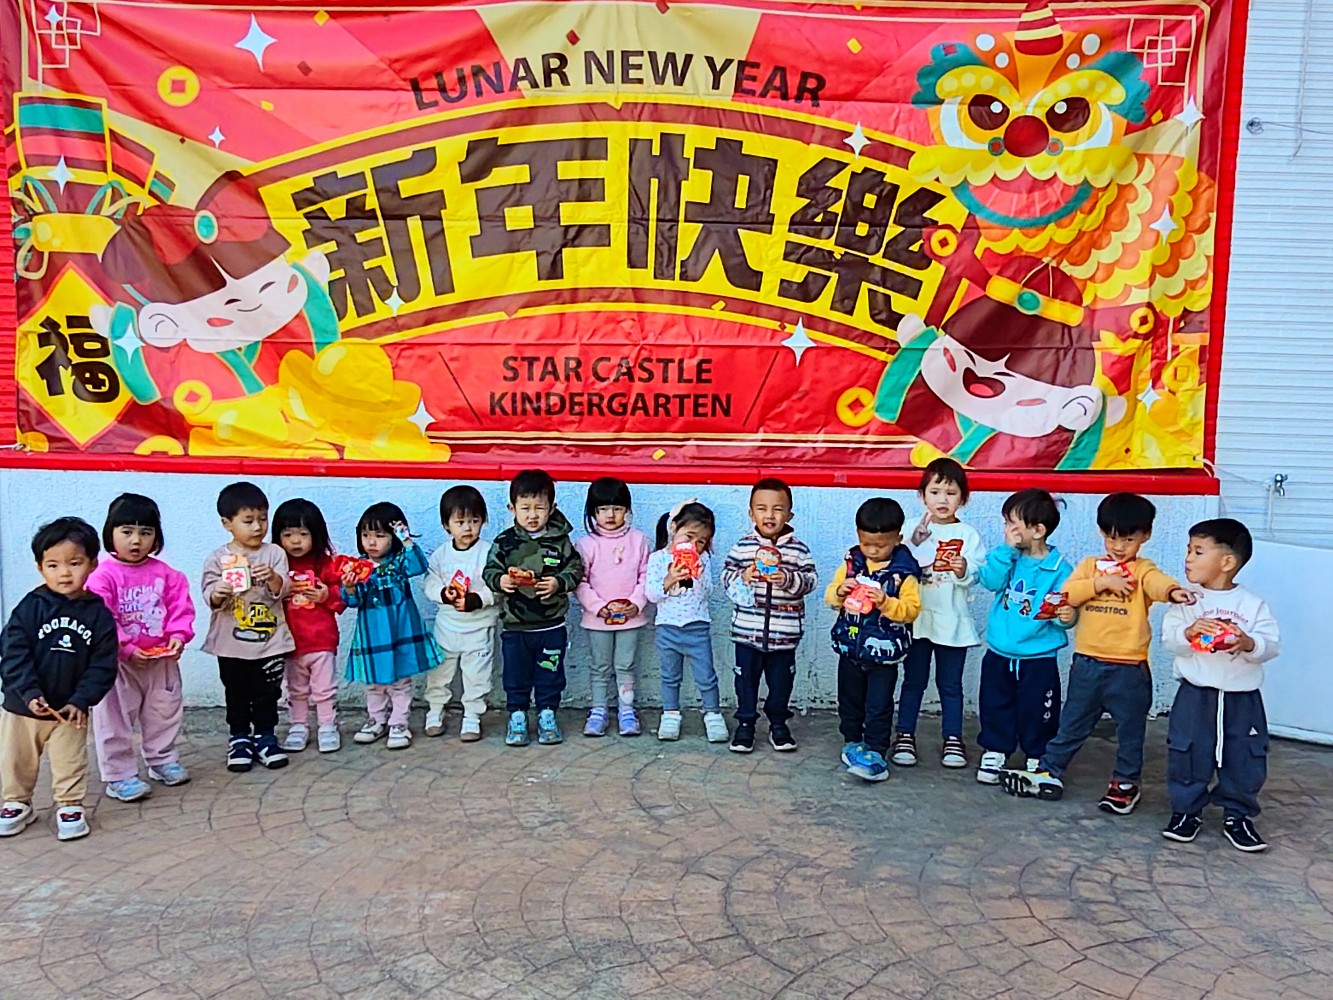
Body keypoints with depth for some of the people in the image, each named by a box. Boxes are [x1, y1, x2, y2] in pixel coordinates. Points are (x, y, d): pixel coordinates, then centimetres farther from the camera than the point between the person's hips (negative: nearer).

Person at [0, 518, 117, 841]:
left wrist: (81, 702, -16)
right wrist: (30, 694, -23)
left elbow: (103, 666, -8)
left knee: (70, 763, 10)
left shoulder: (99, 614, -8)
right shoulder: (30, 608, -10)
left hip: (71, 710, -1)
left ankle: (69, 806, 27)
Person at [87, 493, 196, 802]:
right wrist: (126, 648, -22)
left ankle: (163, 760, 35)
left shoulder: (165, 574, -1)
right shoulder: (104, 576, -14)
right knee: (114, 718, 3)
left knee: (165, 711, 17)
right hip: (118, 662, -4)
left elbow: (180, 607, 1)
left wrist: (178, 636, -14)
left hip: (162, 659, 4)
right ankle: (119, 775, 14)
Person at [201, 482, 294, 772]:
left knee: (267, 693, 10)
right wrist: (217, 593, -30)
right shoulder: (217, 558, -3)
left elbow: (281, 591, -9)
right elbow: (210, 597, -8)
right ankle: (239, 739, 24)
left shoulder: (274, 553, -1)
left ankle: (265, 737, 23)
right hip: (231, 643, 0)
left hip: (270, 641, 1)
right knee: (236, 694, 11)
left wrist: (273, 578, -30)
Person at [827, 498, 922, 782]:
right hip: (850, 648, 4)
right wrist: (839, 592, -18)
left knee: (878, 705, 2)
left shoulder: (904, 572, -11)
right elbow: (830, 596, 5)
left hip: (883, 652, -4)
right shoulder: (851, 563, -1)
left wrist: (886, 602, -29)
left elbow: (911, 609, -14)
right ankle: (853, 741, 34)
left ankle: (876, 752, 10)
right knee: (849, 700, 17)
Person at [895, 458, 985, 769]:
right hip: (917, 618, 0)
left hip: (952, 621, 0)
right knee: (913, 680, 9)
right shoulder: (912, 528, 0)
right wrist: (915, 543, -25)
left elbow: (975, 575, -7)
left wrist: (964, 569, -28)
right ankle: (905, 736, 17)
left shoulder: (968, 534, 1)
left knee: (950, 683, 10)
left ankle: (953, 739, 20)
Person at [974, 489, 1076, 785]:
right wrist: (1007, 548, -20)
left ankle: (1038, 758, 28)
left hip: (1039, 657, -3)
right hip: (998, 653, 3)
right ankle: (995, 752, 31)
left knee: (1037, 711, 9)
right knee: (996, 706, 14)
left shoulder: (1059, 568, -10)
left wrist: (1067, 617, -30)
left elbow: (1066, 611, -8)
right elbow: (990, 580, -15)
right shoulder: (1008, 556, 1)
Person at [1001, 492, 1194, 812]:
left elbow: (1157, 582, -27)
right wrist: (1103, 582, -17)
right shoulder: (1089, 565, 8)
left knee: (1130, 729, 11)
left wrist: (1173, 591, -49)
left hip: (1129, 668, -3)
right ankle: (1049, 772, 25)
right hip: (1087, 663, 3)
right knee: (1072, 724, 15)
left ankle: (1126, 783, 27)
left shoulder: (1142, 569, -3)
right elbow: (1067, 593, -7)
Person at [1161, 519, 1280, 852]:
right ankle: (1186, 810, 21)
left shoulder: (1253, 604, -3)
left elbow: (1272, 644, -7)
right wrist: (1189, 633, -28)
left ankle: (1238, 815, 26)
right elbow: (1170, 638, -8)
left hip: (1242, 698, 0)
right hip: (1196, 695, 0)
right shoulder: (1187, 600, -3)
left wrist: (1249, 643, -27)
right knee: (1188, 754, 4)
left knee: (1246, 759, 8)